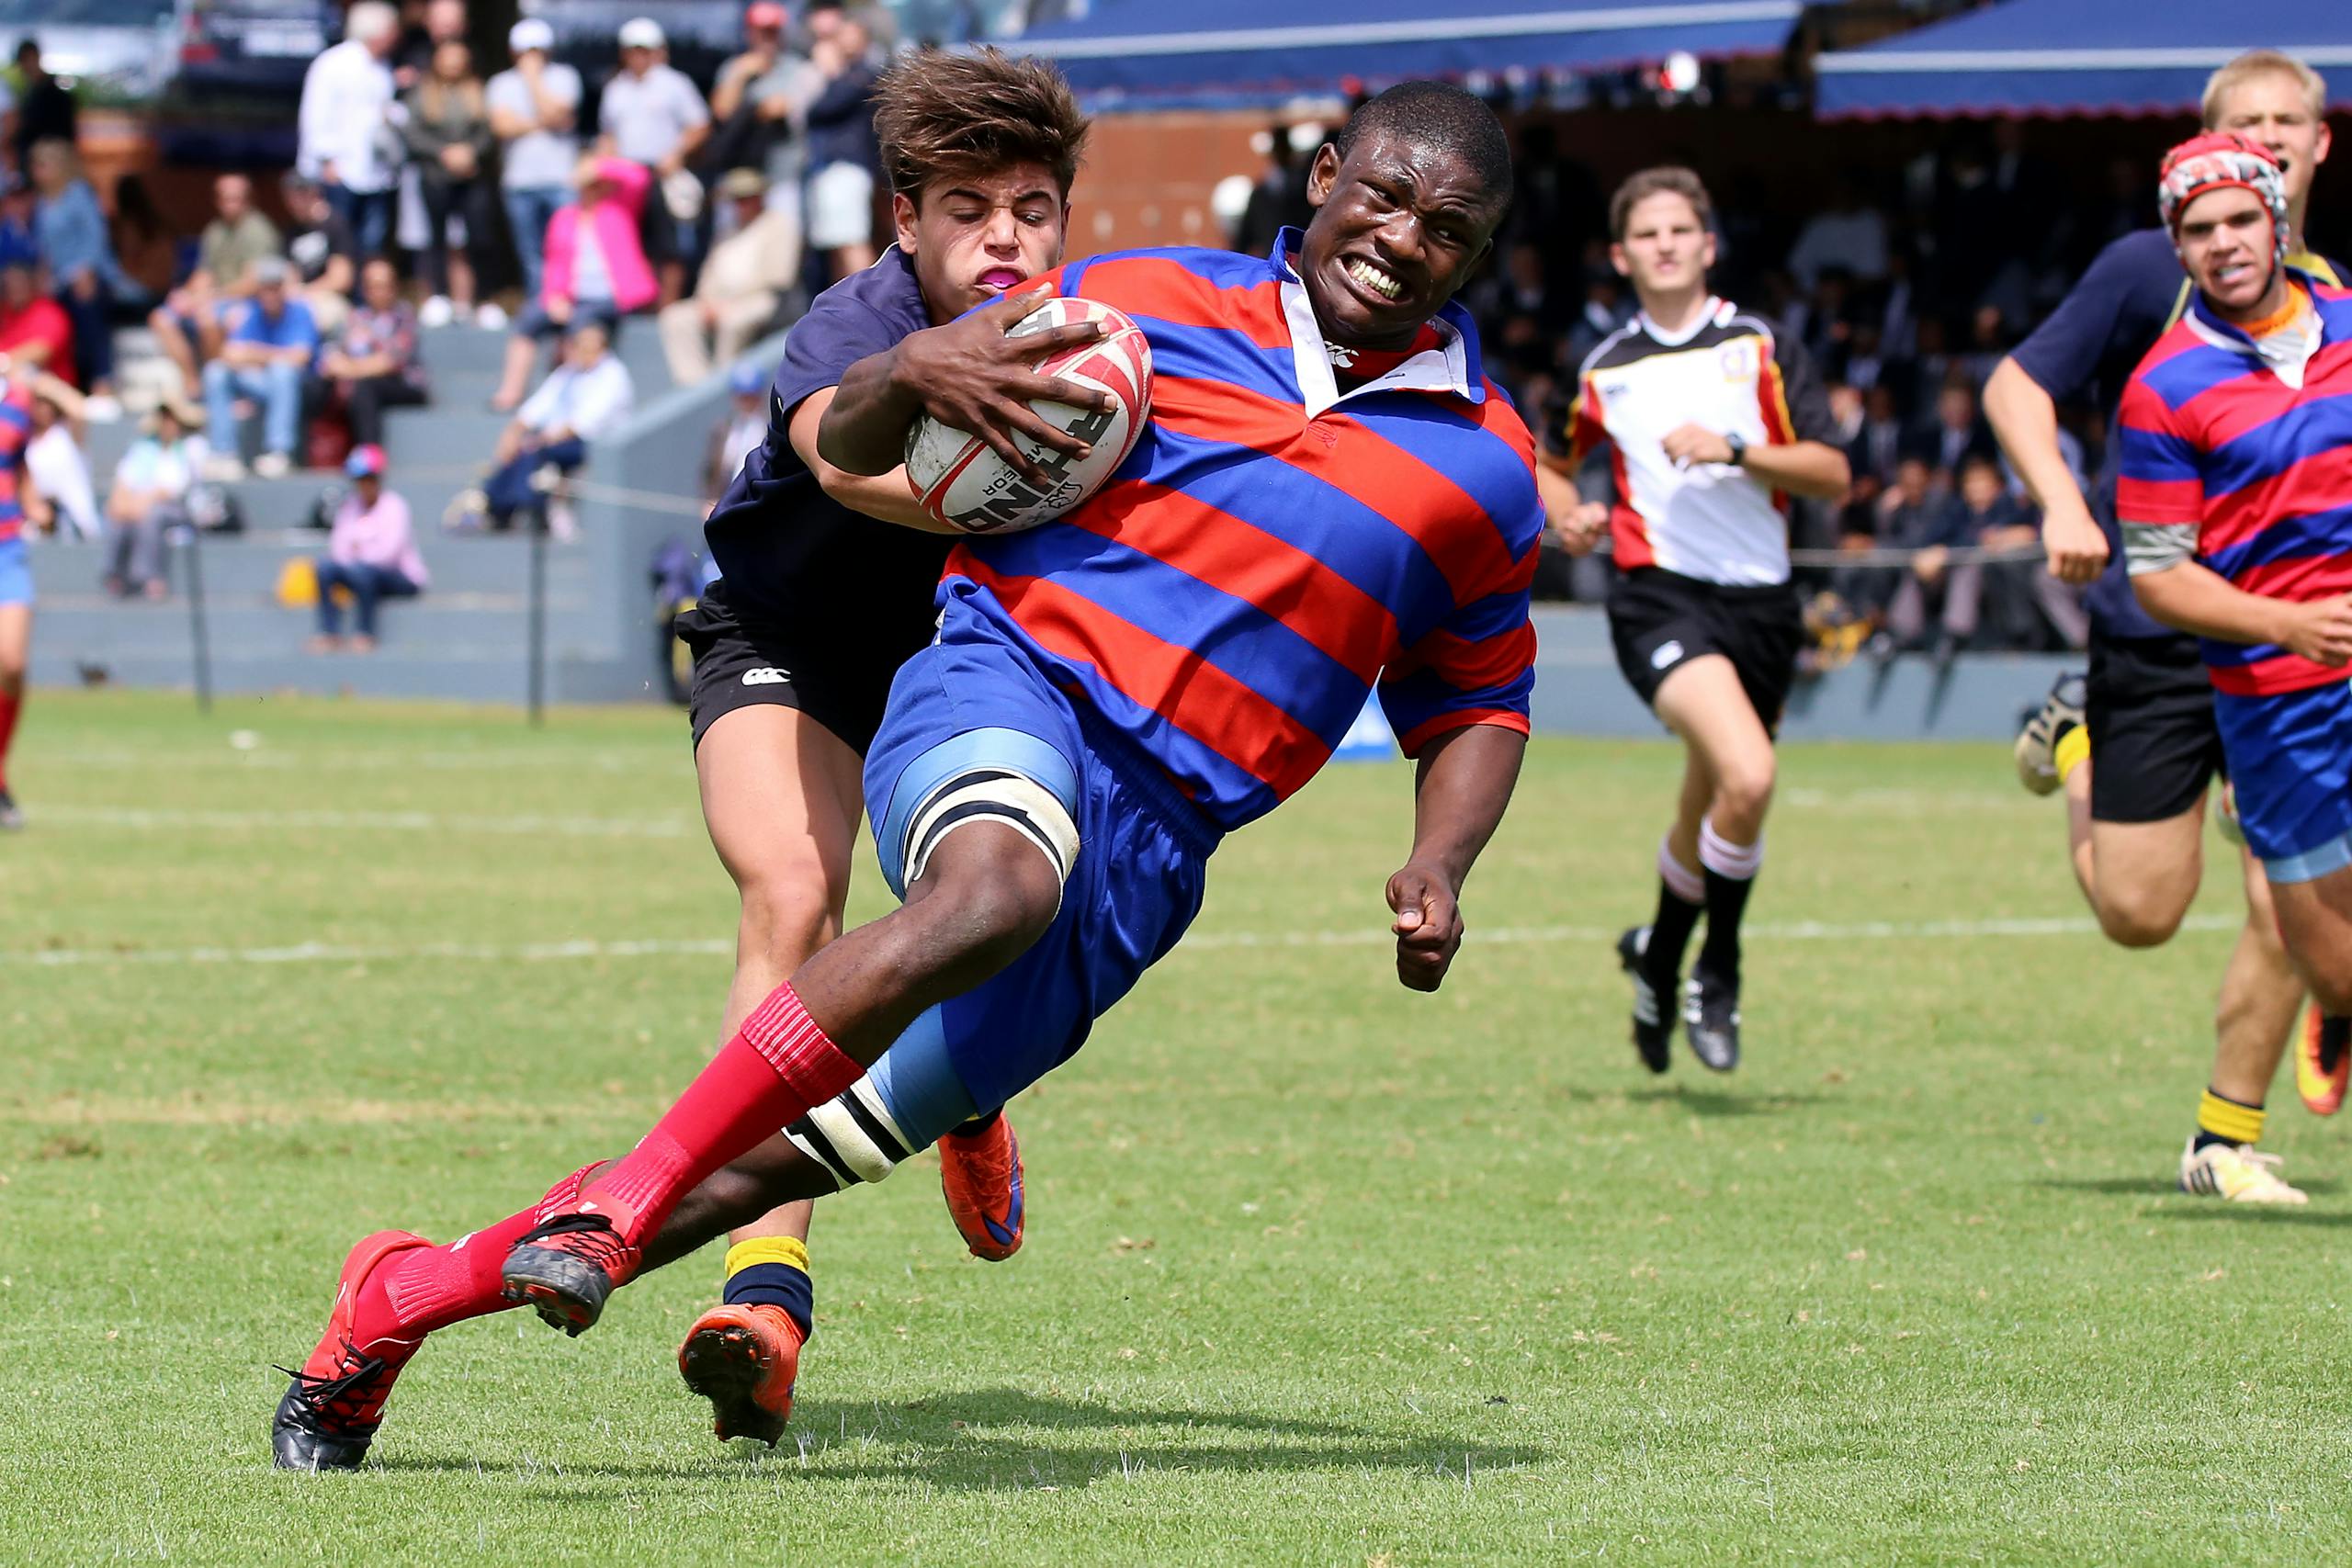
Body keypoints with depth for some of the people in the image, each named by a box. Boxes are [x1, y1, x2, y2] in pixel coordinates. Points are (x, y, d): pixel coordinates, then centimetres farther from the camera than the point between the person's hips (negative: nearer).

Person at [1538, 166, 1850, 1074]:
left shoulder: (1760, 348, 4)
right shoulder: (1604, 371, 9)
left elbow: (1833, 477, -2)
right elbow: (1552, 460, 28)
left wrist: (1735, 449, -16)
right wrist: (1569, 516, 6)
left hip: (1761, 600, 2)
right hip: (1660, 596, -2)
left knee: (1710, 812, 14)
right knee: (1747, 778, -26)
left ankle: (1661, 954, 42)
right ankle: (1718, 971, -8)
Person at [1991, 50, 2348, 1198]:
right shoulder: (2149, 268, -3)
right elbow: (2017, 384, -1)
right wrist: (2060, 502, -17)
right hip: (2155, 629, -3)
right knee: (2139, 913, 1)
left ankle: (2226, 1139, 9)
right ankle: (2075, 742, 32)